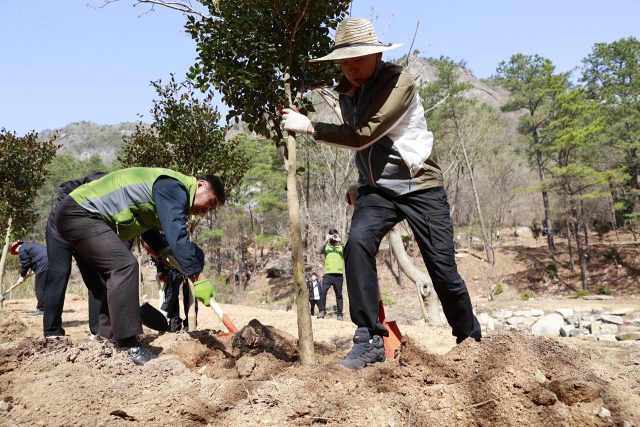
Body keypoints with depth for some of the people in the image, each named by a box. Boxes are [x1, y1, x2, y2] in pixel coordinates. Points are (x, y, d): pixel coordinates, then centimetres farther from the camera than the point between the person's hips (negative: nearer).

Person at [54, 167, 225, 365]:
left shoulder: (167, 192, 17)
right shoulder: (173, 187, -16)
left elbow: (145, 223, 27)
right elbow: (177, 235, -25)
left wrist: (163, 250, 10)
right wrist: (199, 278, -26)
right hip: (80, 213, -11)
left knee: (118, 273, 12)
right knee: (124, 265, -21)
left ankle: (109, 340, 13)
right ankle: (129, 346, -22)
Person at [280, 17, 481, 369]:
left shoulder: (399, 83, -17)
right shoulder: (346, 92, 6)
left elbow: (364, 135, -26)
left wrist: (309, 128, -23)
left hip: (420, 186, -5)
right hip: (377, 189, 5)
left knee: (444, 272, -3)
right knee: (357, 242, -25)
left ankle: (471, 341, 24)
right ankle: (369, 340, -19)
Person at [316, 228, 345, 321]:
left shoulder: (341, 247, 14)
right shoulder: (326, 246, 14)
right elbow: (319, 251, -4)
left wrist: (340, 241, -8)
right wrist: (326, 240, -6)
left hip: (339, 274, 1)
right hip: (328, 274, 0)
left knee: (339, 295, 5)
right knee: (323, 291, -17)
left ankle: (340, 314, 10)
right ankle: (322, 311, -9)